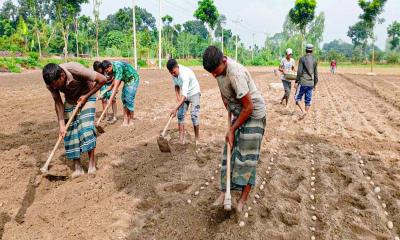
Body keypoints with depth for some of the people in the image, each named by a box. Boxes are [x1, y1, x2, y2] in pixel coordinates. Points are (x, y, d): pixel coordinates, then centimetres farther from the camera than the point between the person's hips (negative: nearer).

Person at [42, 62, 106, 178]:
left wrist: (86, 96, -23)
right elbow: (58, 102, -11)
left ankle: (92, 163, -7)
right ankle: (78, 168, 4)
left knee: (86, 127, -19)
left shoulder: (75, 70, -37)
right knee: (70, 130, -4)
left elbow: (102, 79, -28)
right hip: (70, 100, 4)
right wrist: (61, 125, -17)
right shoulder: (51, 82, -22)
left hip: (86, 96, -4)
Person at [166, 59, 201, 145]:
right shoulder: (174, 73, -13)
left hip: (193, 92, -7)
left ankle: (196, 139, -3)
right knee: (180, 114, 1)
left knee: (194, 115, -14)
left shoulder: (185, 73, -36)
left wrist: (175, 108, -49)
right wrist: (177, 96, -9)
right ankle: (181, 139, 7)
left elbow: (185, 94, -43)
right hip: (183, 94, 7)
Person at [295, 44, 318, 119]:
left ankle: (303, 111, -12)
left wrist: (296, 82, -6)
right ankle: (306, 113, 9)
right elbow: (316, 74, 10)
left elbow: (299, 72, -11)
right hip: (310, 83, 4)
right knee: (308, 100, 8)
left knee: (297, 97, 4)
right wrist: (315, 84, 18)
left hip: (303, 83, -4)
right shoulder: (314, 60, 8)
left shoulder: (302, 58, -4)